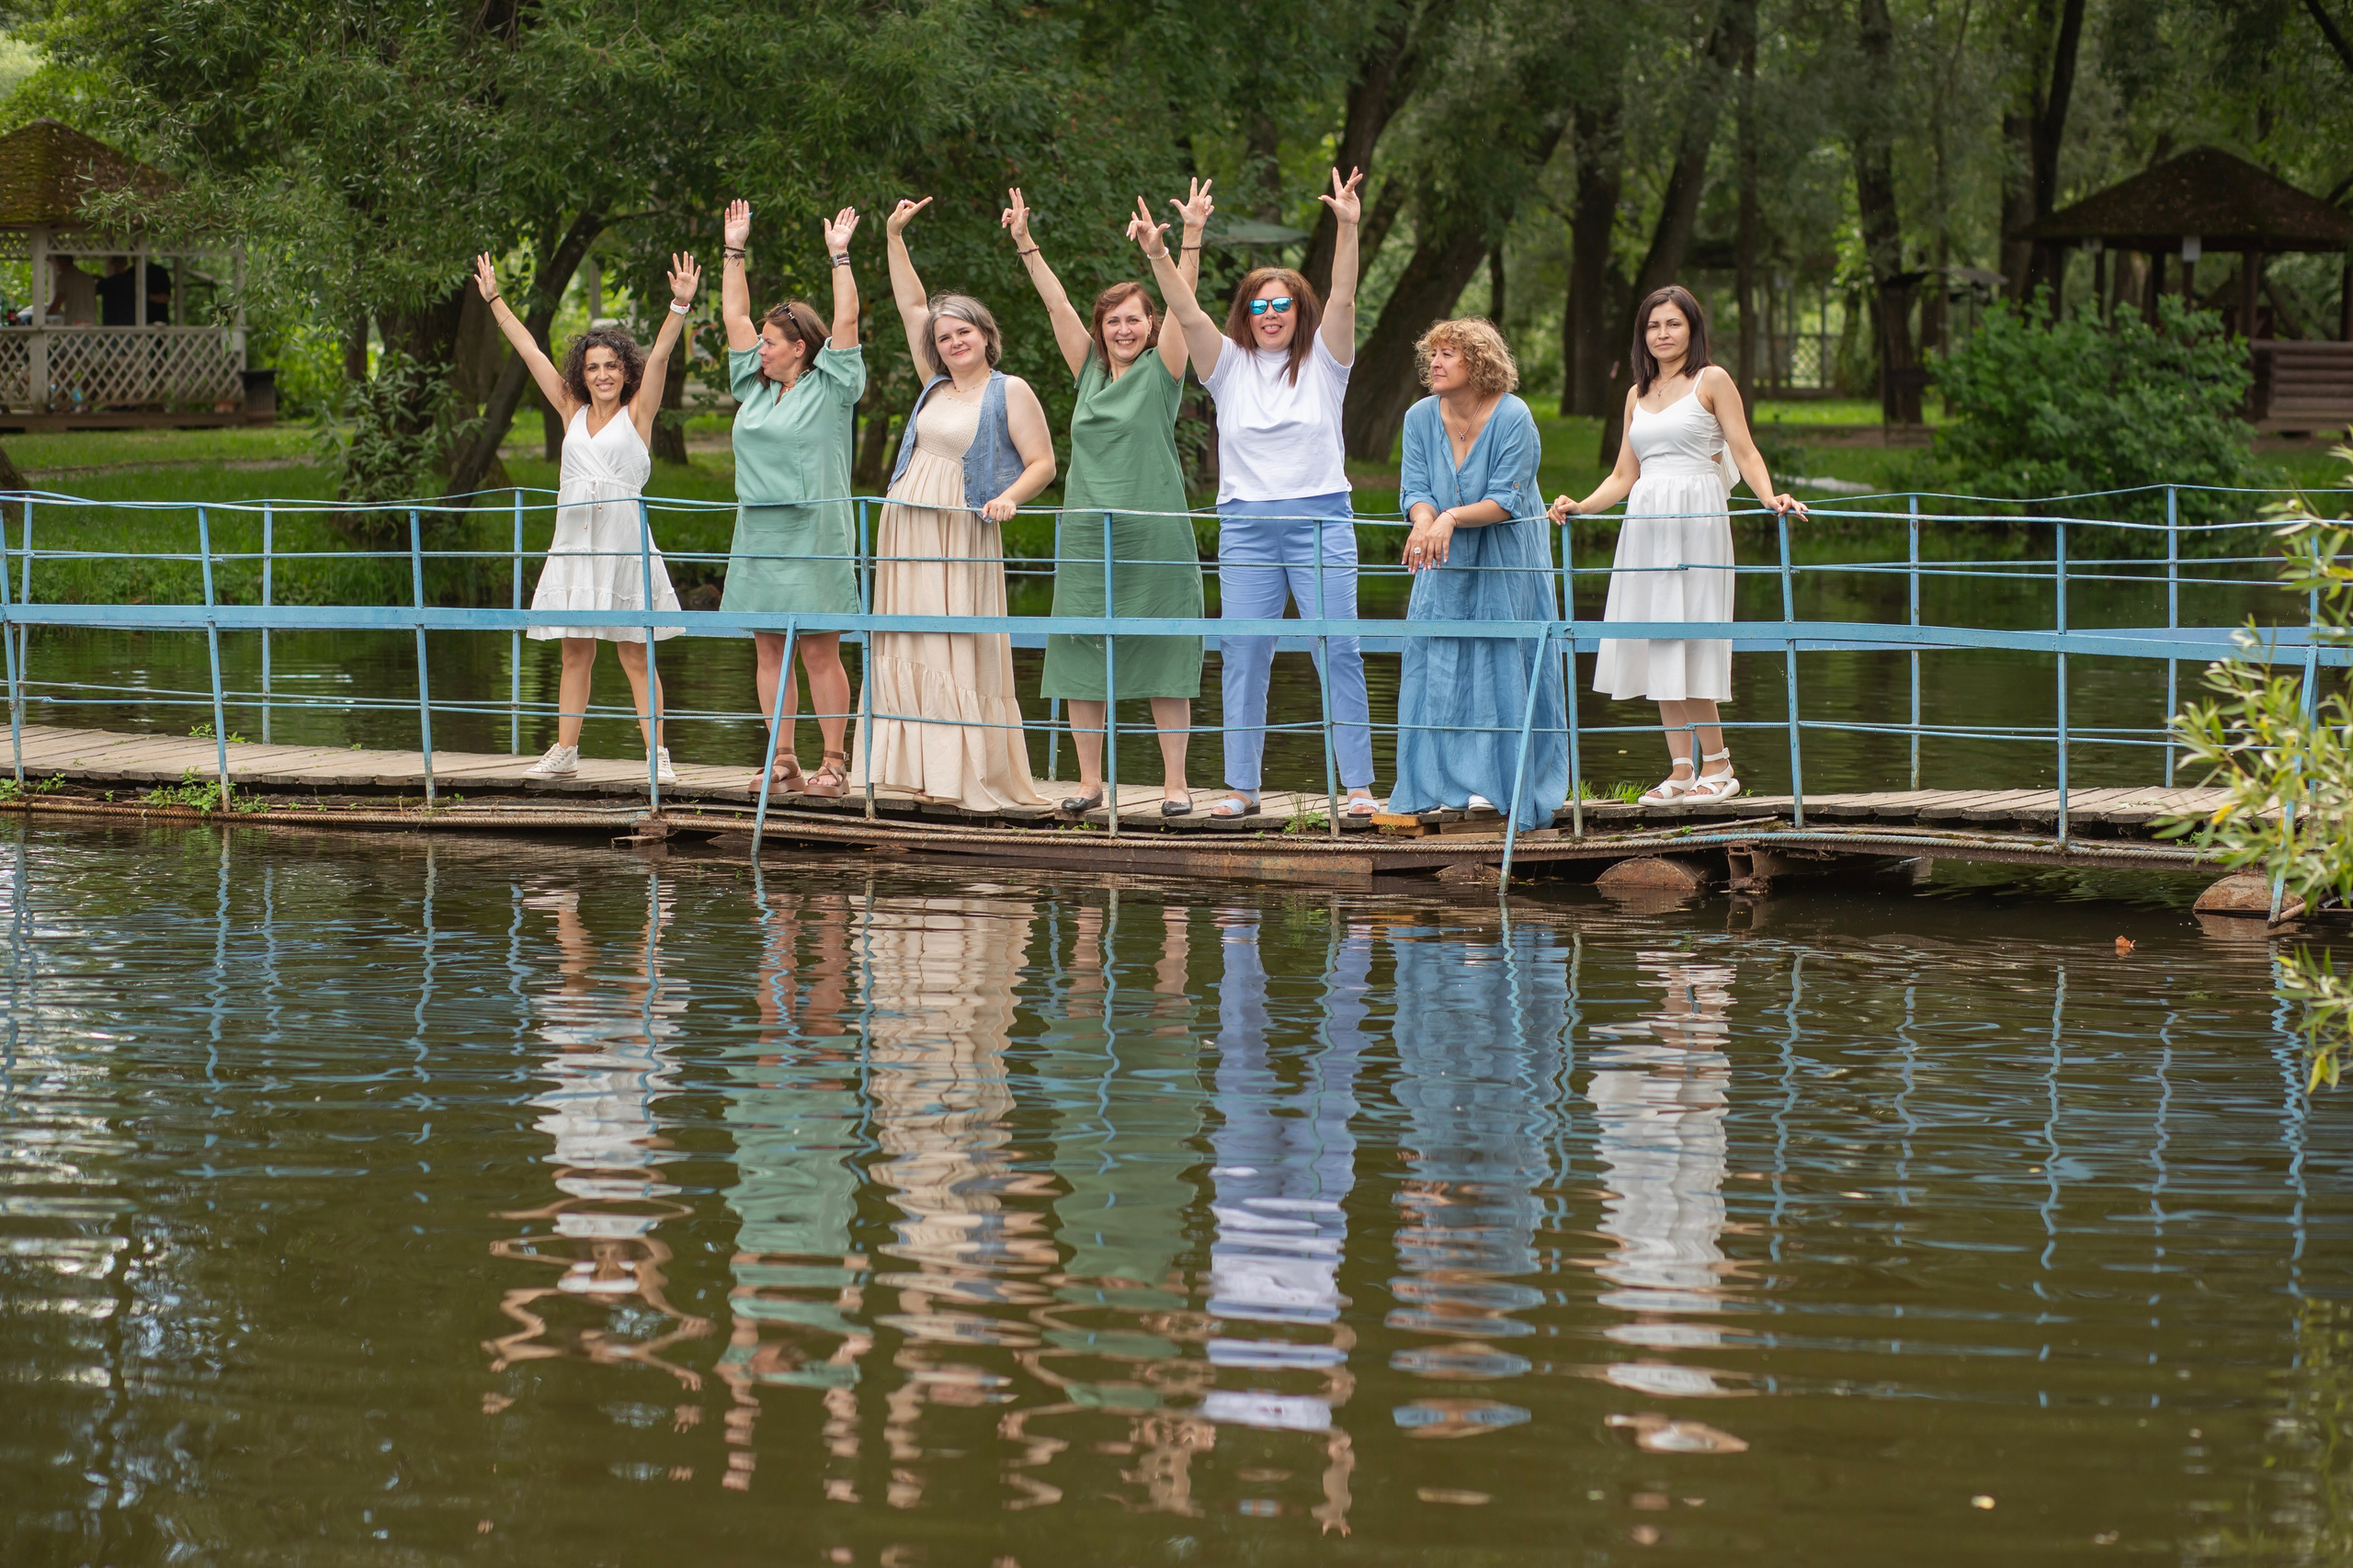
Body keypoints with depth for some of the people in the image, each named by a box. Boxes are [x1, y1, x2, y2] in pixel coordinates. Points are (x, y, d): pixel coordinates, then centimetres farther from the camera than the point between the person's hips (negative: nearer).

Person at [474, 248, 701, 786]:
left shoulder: (637, 414, 4)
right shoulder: (573, 414, 13)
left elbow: (658, 356, -7)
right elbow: (530, 353, 16)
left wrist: (680, 305, -19)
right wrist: (494, 300, 17)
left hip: (624, 542, -4)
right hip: (574, 540, 4)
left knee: (635, 656, -3)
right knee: (576, 652, 7)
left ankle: (657, 755, -2)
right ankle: (564, 752, 10)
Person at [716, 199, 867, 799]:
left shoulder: (830, 388, -2)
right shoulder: (756, 386, 13)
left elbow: (846, 323, -11)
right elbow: (735, 316, 16)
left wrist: (839, 257, -10)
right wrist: (733, 252, 14)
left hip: (813, 533, -6)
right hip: (758, 531, 6)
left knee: (820, 652, -4)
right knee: (768, 649, 5)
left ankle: (834, 762, 0)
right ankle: (783, 762, 8)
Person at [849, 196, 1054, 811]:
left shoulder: (1009, 391, -1)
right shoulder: (936, 386, 14)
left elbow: (1042, 464, -3)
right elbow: (912, 306, 20)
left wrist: (1006, 498, -20)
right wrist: (895, 237, 17)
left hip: (963, 536, -6)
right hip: (905, 530, 6)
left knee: (963, 653, -8)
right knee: (908, 650, 2)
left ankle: (978, 778, -7)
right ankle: (922, 768, 5)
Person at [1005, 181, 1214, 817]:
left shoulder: (1161, 370, 1)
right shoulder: (1090, 370, 12)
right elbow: (1059, 305, 9)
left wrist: (1191, 236, -19)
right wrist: (1024, 243, 4)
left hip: (1154, 532, -4)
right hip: (1088, 531, 4)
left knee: (1161, 657, -2)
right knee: (1081, 653, 3)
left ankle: (1175, 783, 2)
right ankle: (1089, 781, 11)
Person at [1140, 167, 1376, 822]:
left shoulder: (1322, 361, 5)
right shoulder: (1230, 365, 9)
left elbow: (1342, 300, -9)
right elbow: (1188, 314, -4)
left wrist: (1349, 229, -24)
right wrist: (1158, 256, -20)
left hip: (1321, 521, -2)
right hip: (1246, 525, 2)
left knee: (1338, 650, -6)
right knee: (1242, 655, 1)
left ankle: (1359, 785, -4)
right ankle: (1242, 786, 7)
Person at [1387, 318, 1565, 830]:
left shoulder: (1512, 417, -16)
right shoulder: (1421, 417, -3)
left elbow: (1506, 502, -18)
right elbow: (1416, 490, -4)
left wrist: (1452, 518, -30)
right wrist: (1425, 525, -26)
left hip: (1506, 562, -4)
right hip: (1445, 561, 4)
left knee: (1500, 666, -3)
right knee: (1435, 661, 0)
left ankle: (1494, 783, 2)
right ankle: (1441, 784, 5)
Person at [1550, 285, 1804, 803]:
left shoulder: (1712, 381, 3)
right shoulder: (1638, 395, 18)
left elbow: (1746, 453, -3)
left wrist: (1771, 498, -19)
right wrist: (1580, 507, 5)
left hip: (1697, 520, -6)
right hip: (1646, 524, 6)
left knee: (1686, 645, -12)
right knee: (1658, 647, 1)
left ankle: (1716, 763, -4)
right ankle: (1682, 770, 3)